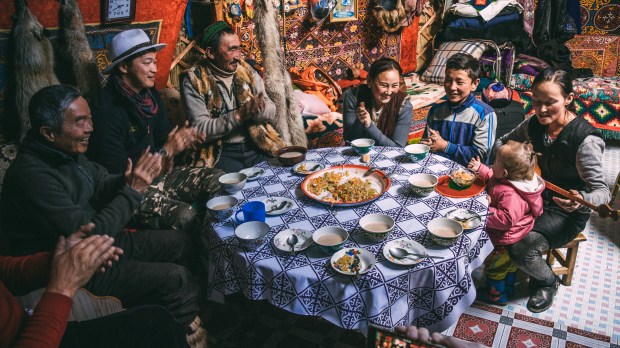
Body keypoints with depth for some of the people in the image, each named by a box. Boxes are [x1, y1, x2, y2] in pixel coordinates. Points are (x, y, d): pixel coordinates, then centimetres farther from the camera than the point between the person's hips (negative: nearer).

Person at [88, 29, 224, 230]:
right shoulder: (106, 108, -21)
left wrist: (181, 140, -11)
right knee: (186, 217, -29)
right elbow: (116, 171, -23)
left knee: (217, 180, -4)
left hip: (158, 173, 8)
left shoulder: (149, 94, 4)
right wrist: (166, 151, -21)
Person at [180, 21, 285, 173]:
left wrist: (255, 110, -18)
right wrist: (239, 115, -22)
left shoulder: (246, 70, 8)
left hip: (256, 145, 4)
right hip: (221, 153, -4)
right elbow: (201, 129, -11)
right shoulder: (193, 80, -5)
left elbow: (271, 111, 5)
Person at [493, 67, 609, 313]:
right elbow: (502, 142, 12)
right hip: (538, 198, 6)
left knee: (521, 248, -26)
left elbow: (602, 191, -23)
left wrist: (581, 199, -45)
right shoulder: (534, 125, -7)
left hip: (568, 212, -5)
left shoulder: (586, 140, -25)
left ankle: (548, 283, 9)